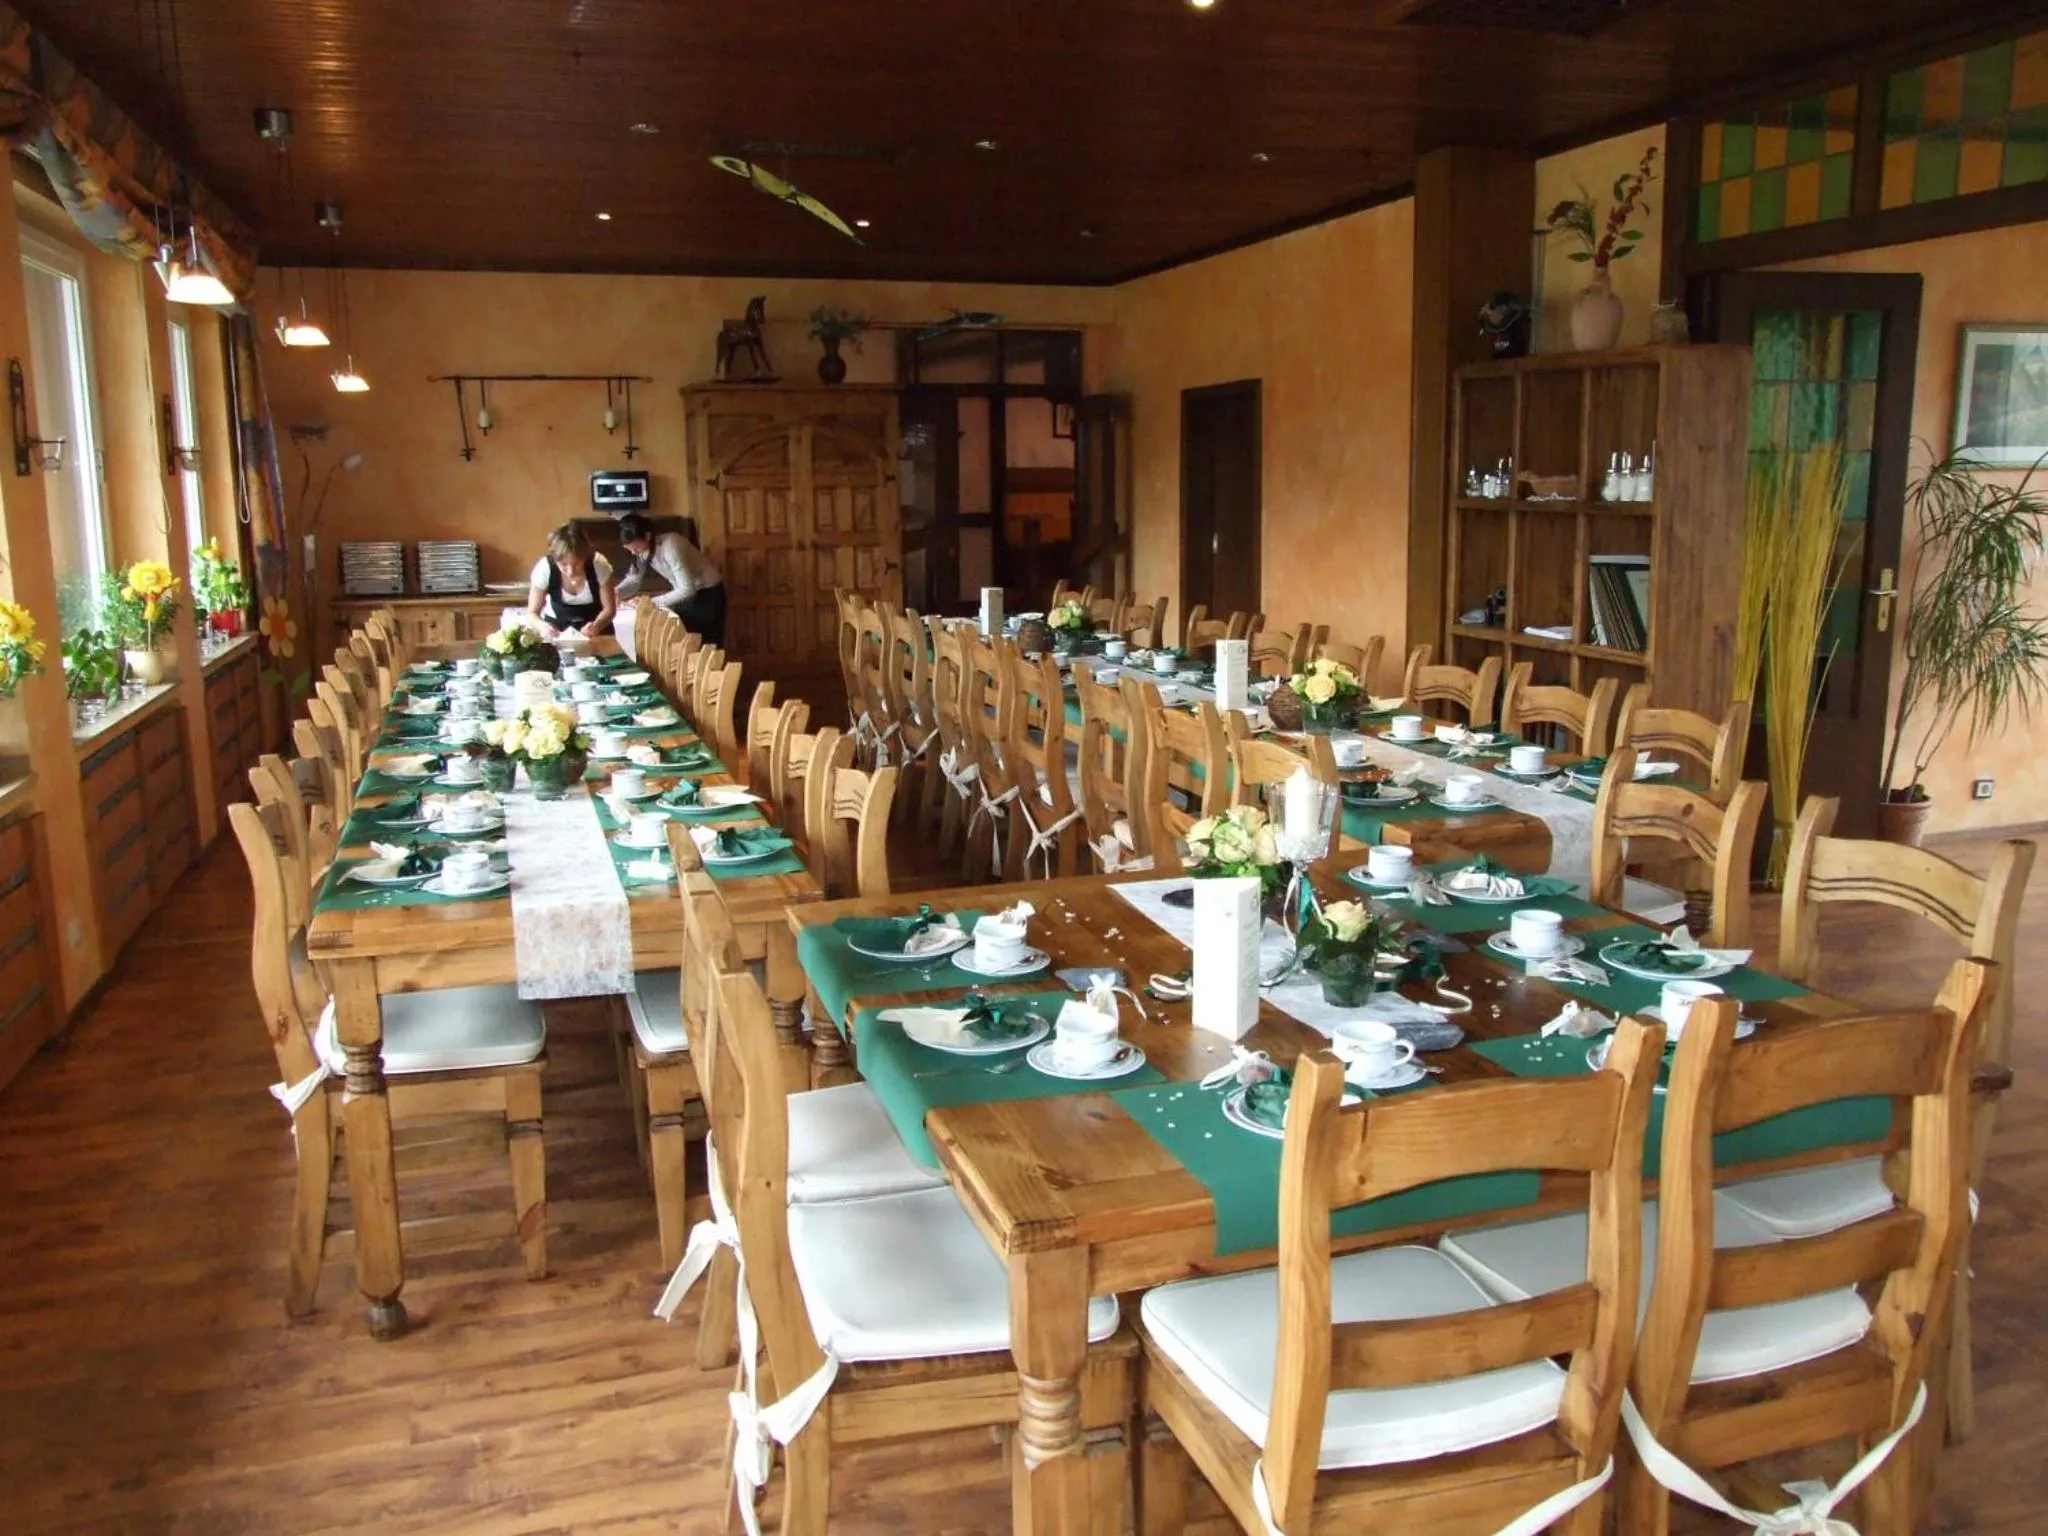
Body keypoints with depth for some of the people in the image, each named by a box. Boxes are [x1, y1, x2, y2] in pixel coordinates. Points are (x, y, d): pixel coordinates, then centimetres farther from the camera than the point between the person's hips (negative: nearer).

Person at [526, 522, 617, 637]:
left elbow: (609, 608, -14)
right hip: (557, 626, -1)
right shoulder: (544, 568, -25)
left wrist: (597, 626, -35)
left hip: (594, 622, 2)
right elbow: (532, 612, -15)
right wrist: (541, 626, -37)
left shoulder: (599, 565, -26)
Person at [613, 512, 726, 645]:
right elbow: (633, 580, -1)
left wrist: (652, 602, -35)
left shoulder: (670, 546, -31)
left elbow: (687, 589, -33)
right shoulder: (643, 548, -9)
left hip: (708, 593, -7)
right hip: (684, 594, 7)